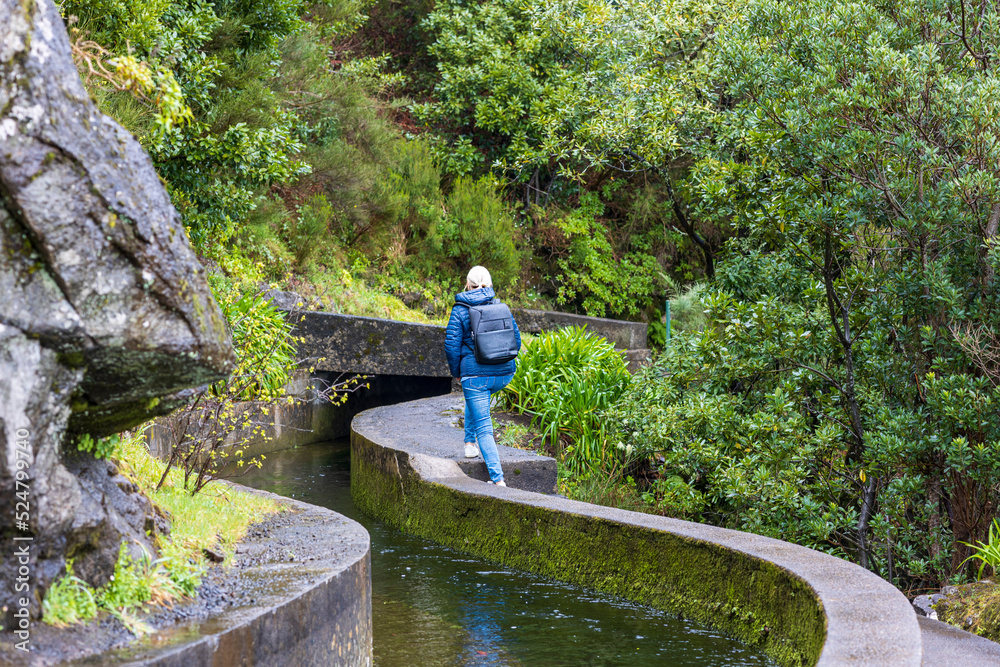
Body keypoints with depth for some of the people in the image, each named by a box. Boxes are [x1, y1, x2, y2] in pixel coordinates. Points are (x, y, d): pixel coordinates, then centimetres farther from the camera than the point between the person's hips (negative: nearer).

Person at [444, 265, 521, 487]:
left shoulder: (460, 311, -4)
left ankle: (498, 479, -9)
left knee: (484, 429, 0)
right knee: (474, 397, 36)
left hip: (475, 374, -4)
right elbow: (516, 339, 7)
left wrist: (456, 371, 10)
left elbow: (452, 345, -7)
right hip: (504, 374, 4)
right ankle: (469, 442, 30)